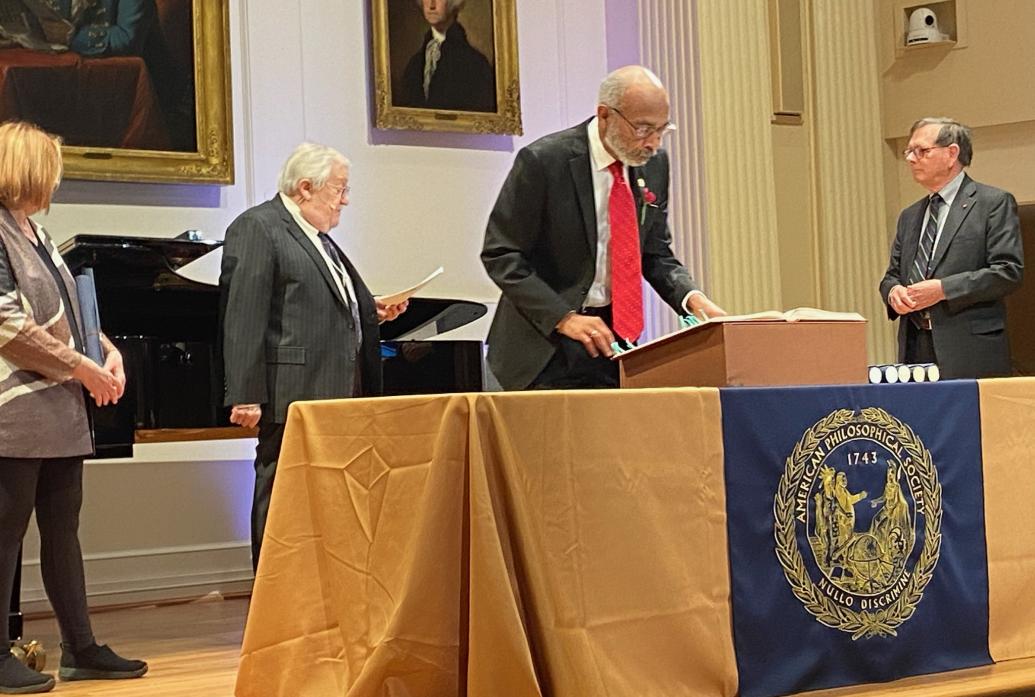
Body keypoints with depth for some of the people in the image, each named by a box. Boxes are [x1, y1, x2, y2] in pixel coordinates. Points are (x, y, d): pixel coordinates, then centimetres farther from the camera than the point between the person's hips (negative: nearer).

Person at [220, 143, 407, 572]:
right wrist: (246, 396, -20)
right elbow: (244, 318, -15)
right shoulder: (256, 229, -8)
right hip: (294, 393, -9)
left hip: (333, 392, 9)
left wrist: (373, 311, 11)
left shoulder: (317, 237, 21)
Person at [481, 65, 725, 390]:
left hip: (611, 337, 5)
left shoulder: (654, 163, 3)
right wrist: (563, 317, -21)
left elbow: (656, 253, 12)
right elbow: (500, 254, -13)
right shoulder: (543, 161, -15)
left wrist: (692, 298, -8)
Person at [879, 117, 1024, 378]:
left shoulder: (994, 203, 0)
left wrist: (943, 289, -16)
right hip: (915, 349, 5)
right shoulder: (909, 217, 20)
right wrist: (893, 291, -2)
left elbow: (1009, 271, -9)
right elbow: (892, 275, 23)